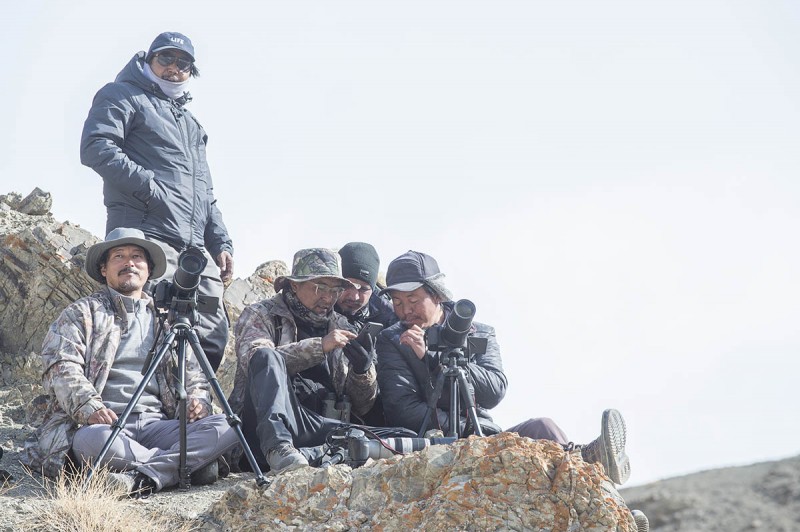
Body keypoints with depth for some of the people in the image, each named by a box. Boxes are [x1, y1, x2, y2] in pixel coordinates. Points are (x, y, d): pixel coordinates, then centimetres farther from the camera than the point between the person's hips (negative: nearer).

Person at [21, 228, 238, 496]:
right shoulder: (82, 313, 13)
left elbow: (192, 373, 25)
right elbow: (61, 367, -2)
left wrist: (197, 399, 0)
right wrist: (90, 407, -21)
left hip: (157, 425, 4)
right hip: (103, 424, -4)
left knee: (225, 428, -25)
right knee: (96, 439, -41)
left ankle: (136, 478, -38)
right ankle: (188, 464, -30)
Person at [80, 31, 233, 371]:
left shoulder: (191, 125, 34)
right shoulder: (123, 97, 10)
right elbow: (95, 148, -7)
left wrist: (220, 243, 18)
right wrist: (150, 186, -14)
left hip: (196, 248, 8)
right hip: (146, 235, -8)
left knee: (213, 337, 0)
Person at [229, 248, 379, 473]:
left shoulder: (341, 328, 22)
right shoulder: (260, 315, 12)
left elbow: (362, 406, 19)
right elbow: (255, 359, -13)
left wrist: (363, 370, -3)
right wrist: (319, 347, -17)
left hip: (323, 427, 3)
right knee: (266, 356, -31)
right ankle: (277, 446, -46)